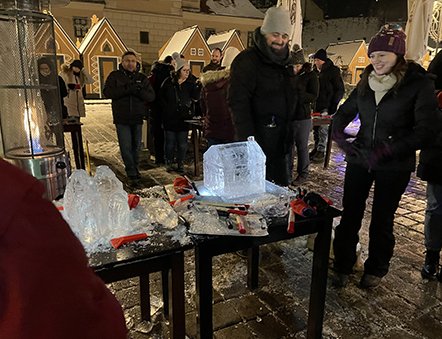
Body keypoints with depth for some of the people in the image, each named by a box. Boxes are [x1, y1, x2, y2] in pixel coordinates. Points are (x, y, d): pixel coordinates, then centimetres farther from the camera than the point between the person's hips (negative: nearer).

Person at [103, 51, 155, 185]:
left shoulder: (142, 78, 9)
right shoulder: (115, 76, 3)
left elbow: (151, 96, 0)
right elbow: (107, 92, -12)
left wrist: (140, 91, -20)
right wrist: (126, 89, -23)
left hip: (137, 118, 3)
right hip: (122, 119, -3)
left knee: (136, 146, 12)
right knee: (126, 147, -5)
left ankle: (134, 169, 29)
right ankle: (132, 174, 3)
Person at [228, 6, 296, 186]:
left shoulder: (285, 61, 14)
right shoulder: (247, 60, -10)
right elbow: (238, 104, -17)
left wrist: (288, 135, 17)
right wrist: (249, 141, -24)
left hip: (280, 139, 8)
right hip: (258, 136, -8)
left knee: (281, 184, 14)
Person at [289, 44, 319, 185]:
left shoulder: (310, 76, -4)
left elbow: (313, 96, -11)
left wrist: (296, 94, -23)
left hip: (303, 117, -3)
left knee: (302, 146, 6)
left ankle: (303, 173, 20)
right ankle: (288, 171, 28)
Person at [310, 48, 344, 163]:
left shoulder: (333, 71, -5)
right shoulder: (317, 72, 15)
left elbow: (340, 90, -7)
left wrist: (333, 105, -14)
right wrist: (313, 103, 13)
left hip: (327, 107, -7)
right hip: (317, 106, 7)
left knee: (323, 128, -10)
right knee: (316, 128, 8)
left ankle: (321, 152, -6)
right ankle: (316, 148, 18)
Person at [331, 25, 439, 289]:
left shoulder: (419, 84, -8)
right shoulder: (366, 82, 4)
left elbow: (425, 130, -13)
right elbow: (344, 113, 13)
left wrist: (386, 152, -24)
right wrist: (339, 137, -7)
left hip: (394, 166, -3)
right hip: (359, 159, 3)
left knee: (382, 220, 9)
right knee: (350, 215, 6)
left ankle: (376, 269, 31)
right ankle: (343, 265, 24)